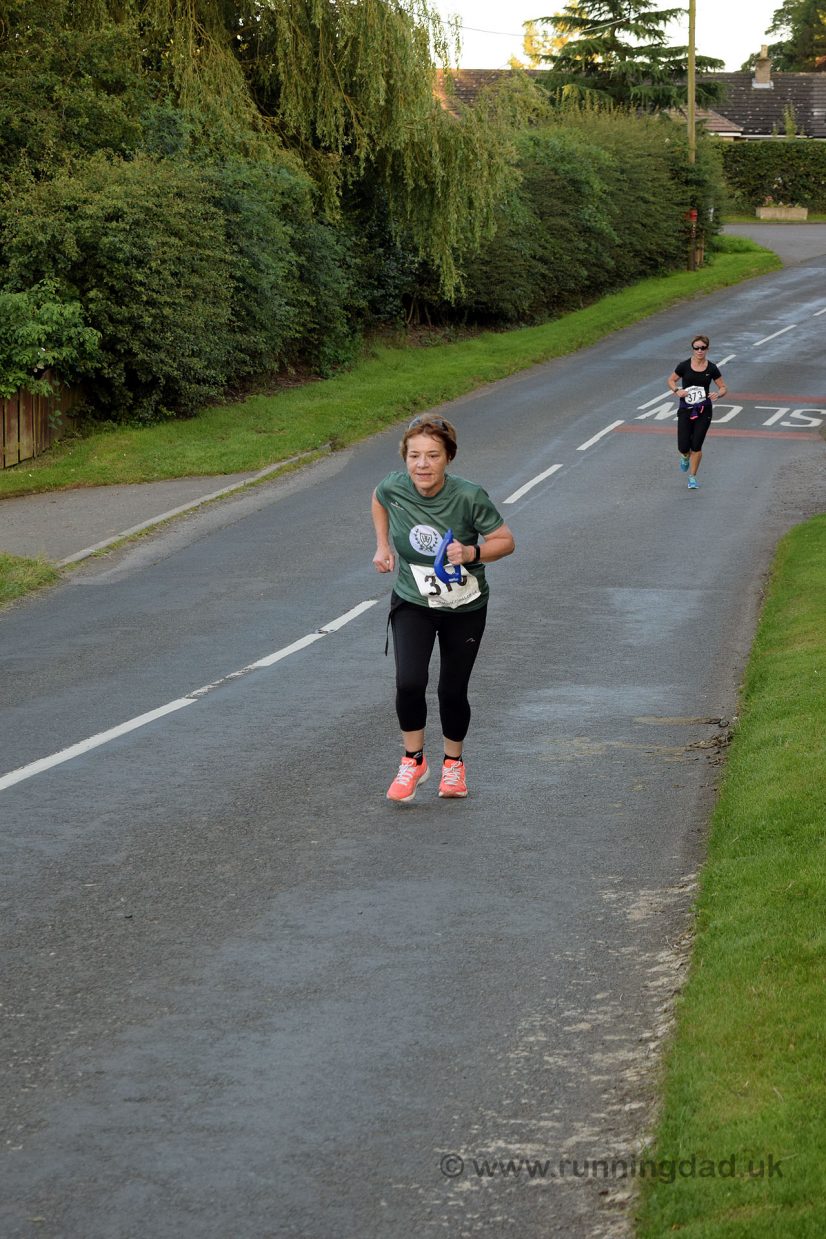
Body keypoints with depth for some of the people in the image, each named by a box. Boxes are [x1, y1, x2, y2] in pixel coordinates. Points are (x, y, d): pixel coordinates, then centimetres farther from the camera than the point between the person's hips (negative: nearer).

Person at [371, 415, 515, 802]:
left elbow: (505, 540, -13)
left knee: (452, 691, 7)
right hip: (412, 604, 1)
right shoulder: (394, 488, -17)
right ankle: (413, 761, 5)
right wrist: (383, 545, 3)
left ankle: (453, 762, 35)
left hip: (465, 609, -1)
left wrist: (471, 553, -30)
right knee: (409, 682, -19)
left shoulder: (469, 497, -25)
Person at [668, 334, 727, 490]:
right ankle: (685, 457, 35)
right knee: (683, 447, -3)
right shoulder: (684, 366, -5)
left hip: (704, 412, 0)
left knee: (696, 446, -3)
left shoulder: (711, 368, -3)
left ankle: (692, 476, 15)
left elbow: (723, 387, 6)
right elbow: (671, 380, 8)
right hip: (685, 410, 0)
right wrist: (677, 390, -12)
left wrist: (718, 394, -16)